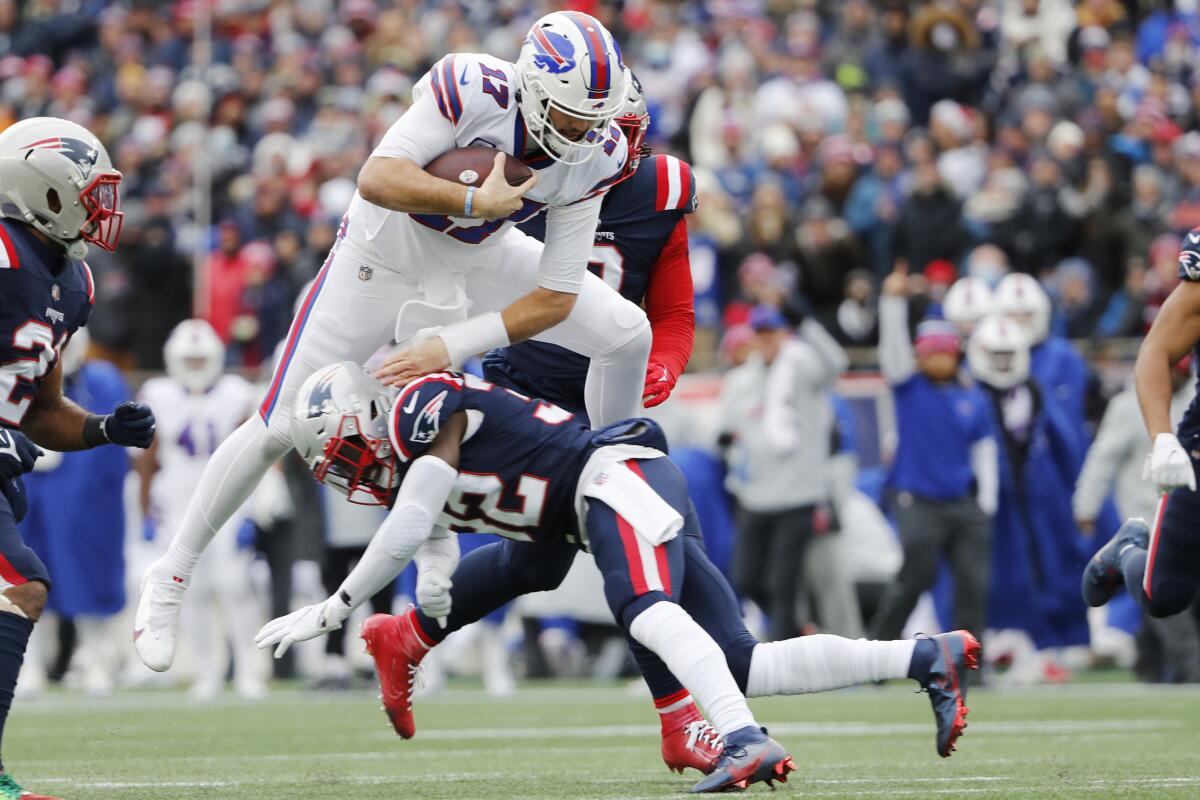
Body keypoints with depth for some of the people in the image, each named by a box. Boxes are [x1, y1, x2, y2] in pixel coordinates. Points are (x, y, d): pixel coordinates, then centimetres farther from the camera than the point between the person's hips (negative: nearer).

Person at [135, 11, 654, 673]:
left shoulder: (595, 156, -22)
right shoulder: (472, 90, -36)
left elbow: (556, 297, -20)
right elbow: (378, 179, -46)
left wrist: (453, 347, -27)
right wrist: (478, 202, -50)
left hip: (479, 261, 5)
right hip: (383, 260, -4)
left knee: (627, 335, -2)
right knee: (279, 428, -7)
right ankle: (169, 579, 10)